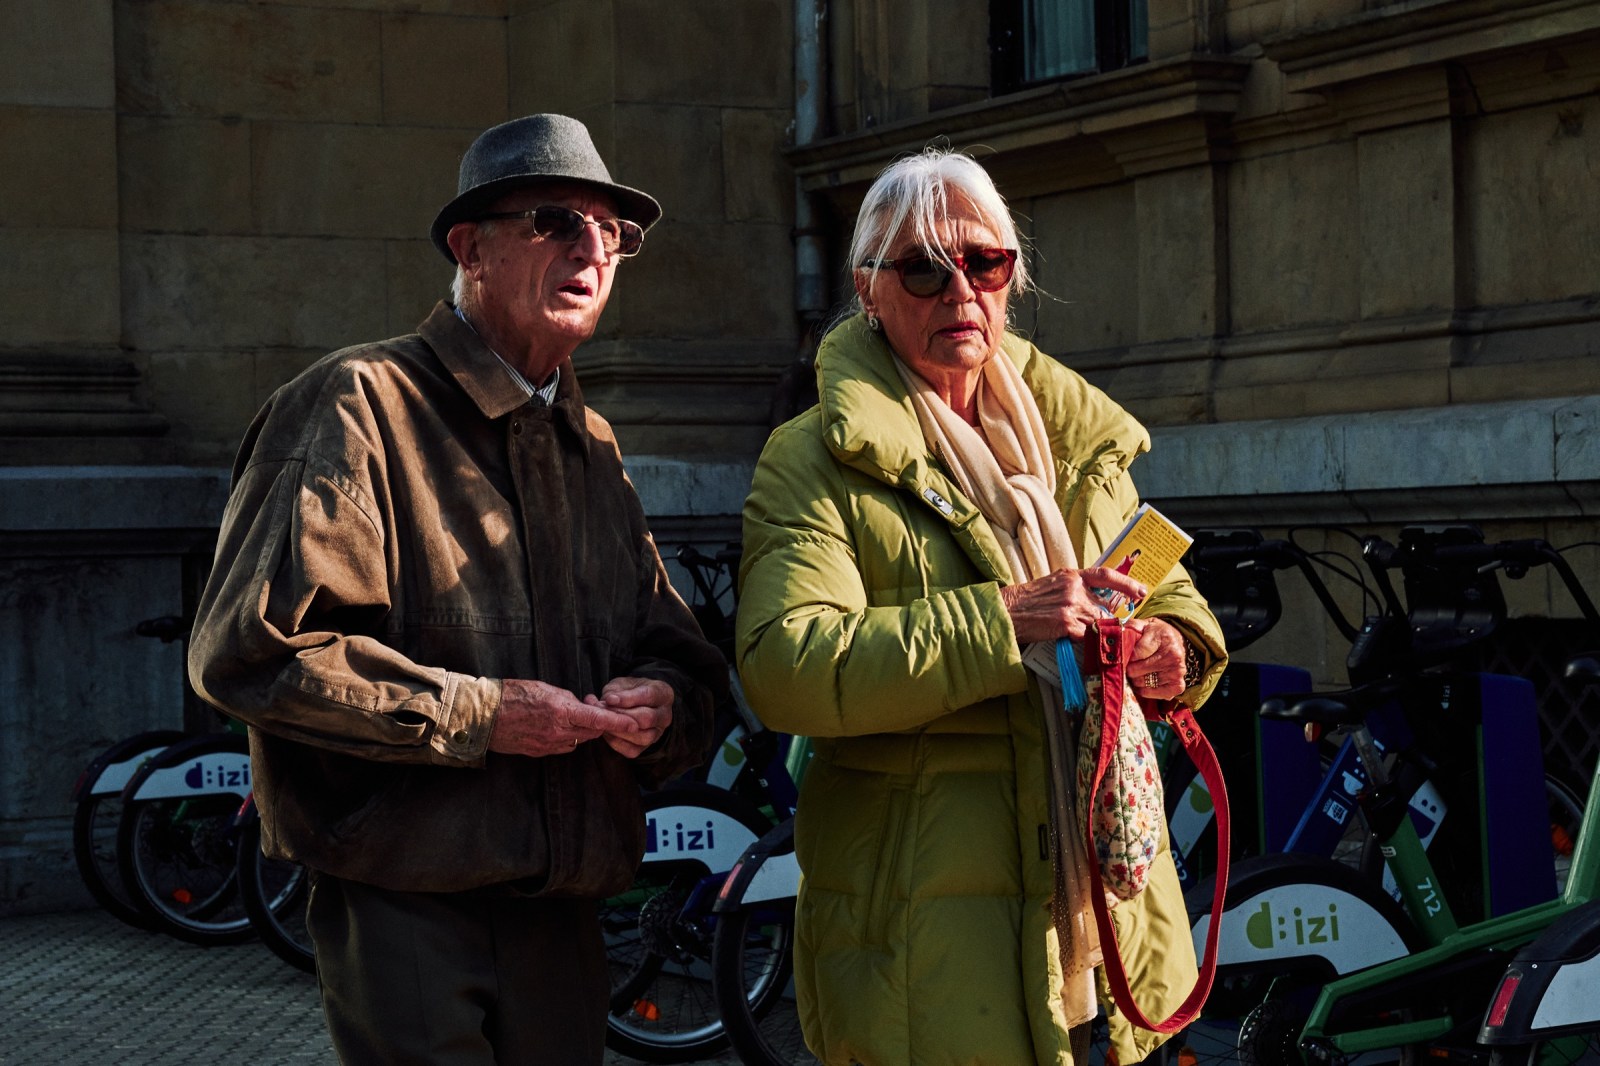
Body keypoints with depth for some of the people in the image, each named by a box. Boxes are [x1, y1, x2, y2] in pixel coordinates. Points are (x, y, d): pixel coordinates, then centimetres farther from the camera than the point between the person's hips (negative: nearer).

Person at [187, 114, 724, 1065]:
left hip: (565, 914, 7)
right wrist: (472, 713, -17)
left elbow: (684, 655, 21)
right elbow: (249, 647, -17)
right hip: (409, 912, -7)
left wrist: (661, 701, -5)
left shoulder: (593, 445, 18)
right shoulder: (359, 408, -7)